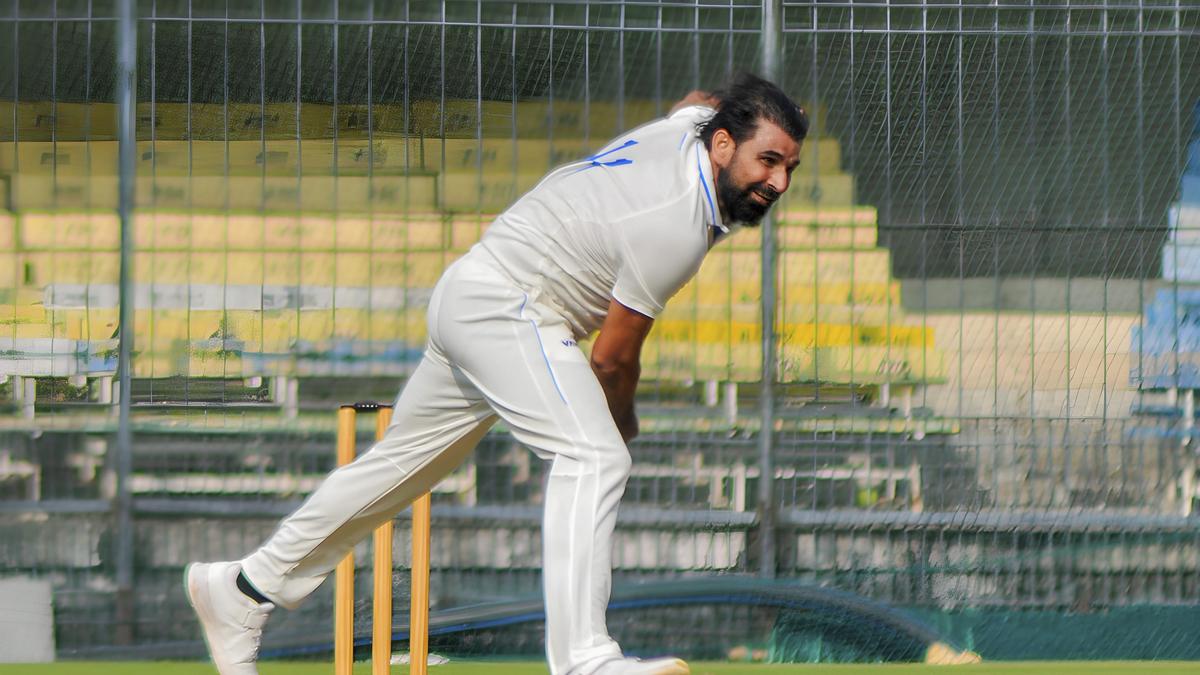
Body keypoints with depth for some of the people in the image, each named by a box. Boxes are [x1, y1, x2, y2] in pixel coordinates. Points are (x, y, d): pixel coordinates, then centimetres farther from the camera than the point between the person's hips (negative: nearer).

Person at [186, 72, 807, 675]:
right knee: (594, 459, -24)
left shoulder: (692, 121, 0)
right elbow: (611, 358, -14)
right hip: (504, 308, -11)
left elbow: (695, 101, 30)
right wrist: (622, 418, 4)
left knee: (403, 464, 18)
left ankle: (245, 589, 28)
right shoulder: (674, 229, -25)